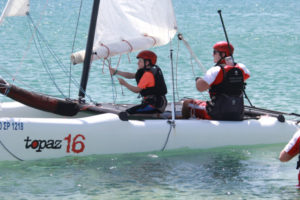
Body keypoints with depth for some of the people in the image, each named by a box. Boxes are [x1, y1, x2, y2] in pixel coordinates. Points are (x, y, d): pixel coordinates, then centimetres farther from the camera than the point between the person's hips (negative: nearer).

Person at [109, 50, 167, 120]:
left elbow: (137, 90, -16)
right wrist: (116, 72, 14)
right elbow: (131, 75, 18)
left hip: (154, 106, -10)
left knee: (127, 113, -18)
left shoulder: (148, 74, -14)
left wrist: (124, 83, -6)